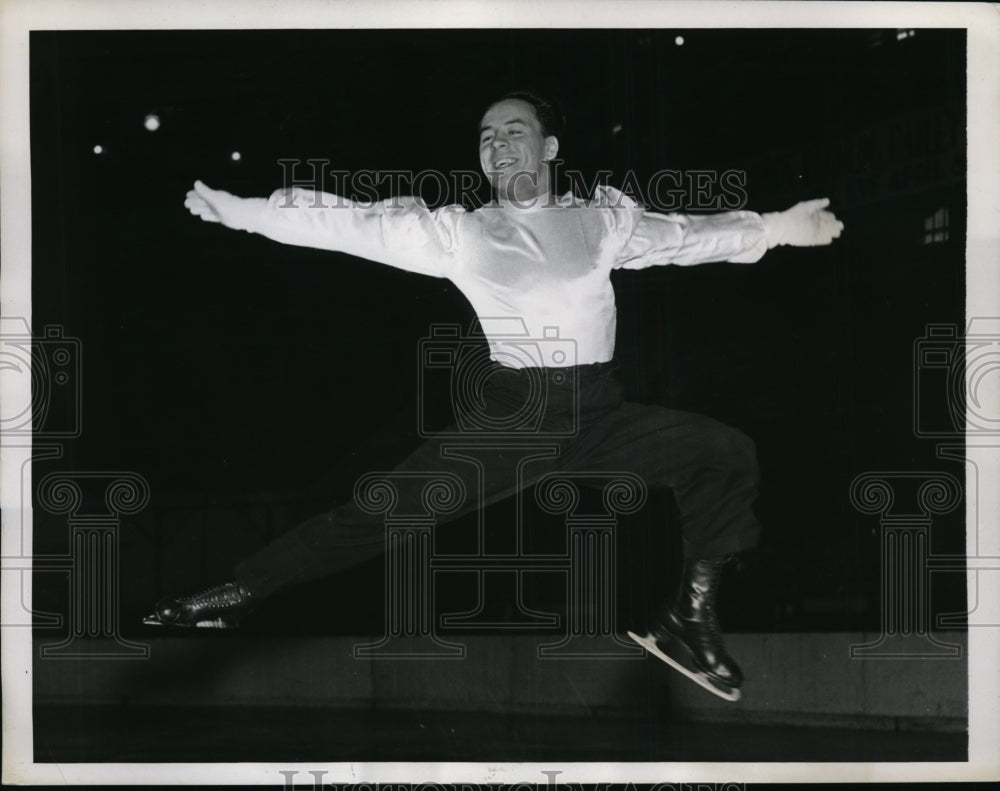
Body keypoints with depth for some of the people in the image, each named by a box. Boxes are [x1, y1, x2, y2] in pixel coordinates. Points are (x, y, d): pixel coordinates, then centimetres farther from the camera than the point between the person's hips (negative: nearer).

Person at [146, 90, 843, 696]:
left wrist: (773, 228, -5)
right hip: (511, 416, -1)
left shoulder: (602, 218, 12)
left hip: (602, 415, 2)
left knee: (728, 451, -15)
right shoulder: (458, 231, 8)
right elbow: (349, 224, 6)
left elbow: (681, 235, 6)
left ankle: (692, 612, 0)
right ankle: (239, 594, -3)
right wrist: (234, 210, 4)